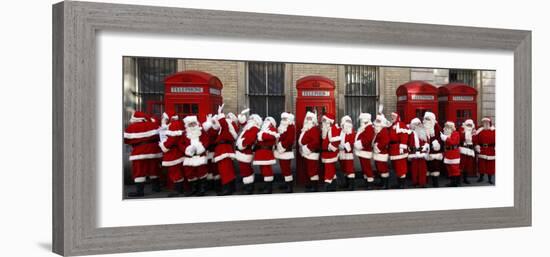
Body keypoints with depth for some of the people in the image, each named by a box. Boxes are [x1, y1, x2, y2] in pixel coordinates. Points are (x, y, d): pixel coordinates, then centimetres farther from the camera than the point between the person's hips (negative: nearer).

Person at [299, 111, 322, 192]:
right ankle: (310, 185, 25)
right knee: (308, 169, 16)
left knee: (312, 169, -9)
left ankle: (315, 187, -6)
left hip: (312, 153, -10)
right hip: (306, 153, 10)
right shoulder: (305, 129, 18)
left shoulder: (315, 129, -14)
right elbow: (302, 140, 25)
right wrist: (302, 149, 13)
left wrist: (308, 148, -22)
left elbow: (316, 141, -24)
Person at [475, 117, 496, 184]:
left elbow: (495, 140, -3)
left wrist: (495, 148, -12)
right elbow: (477, 140, 2)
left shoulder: (493, 131, 0)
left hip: (491, 150, -1)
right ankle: (481, 178, 20)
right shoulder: (479, 131, 4)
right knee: (481, 164, 6)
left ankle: (490, 179, 12)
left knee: (490, 165, 3)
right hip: (482, 150, 1)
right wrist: (477, 148, -7)